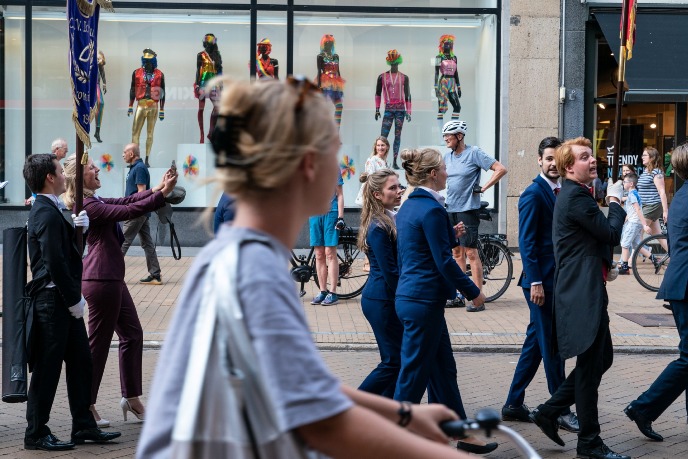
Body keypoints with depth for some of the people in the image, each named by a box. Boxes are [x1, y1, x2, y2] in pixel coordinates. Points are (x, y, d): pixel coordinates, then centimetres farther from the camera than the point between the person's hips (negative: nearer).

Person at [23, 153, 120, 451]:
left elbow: (67, 249, 19)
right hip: (52, 300, -10)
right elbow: (55, 263, -22)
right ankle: (36, 434, 10)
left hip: (64, 300, 10)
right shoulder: (48, 214, -18)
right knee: (48, 368, -1)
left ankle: (83, 426, 23)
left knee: (80, 362, 14)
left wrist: (79, 226, 1)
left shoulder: (47, 210, 14)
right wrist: (73, 300, -16)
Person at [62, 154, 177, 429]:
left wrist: (158, 188, 4)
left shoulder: (94, 201, 15)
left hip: (111, 278, 11)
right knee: (98, 343, -2)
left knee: (132, 333, 14)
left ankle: (131, 397, 22)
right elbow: (129, 211, -23)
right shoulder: (87, 205, -17)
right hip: (101, 280, -11)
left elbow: (126, 201, 15)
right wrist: (162, 194, -20)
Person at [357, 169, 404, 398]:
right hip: (382, 300, -9)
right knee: (393, 362, -4)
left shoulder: (393, 219, 10)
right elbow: (390, 272, -19)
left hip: (389, 298, 9)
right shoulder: (379, 227, -18)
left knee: (397, 360, 11)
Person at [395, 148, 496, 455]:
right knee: (414, 372, 0)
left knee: (443, 368, 16)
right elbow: (444, 262, -17)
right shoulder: (432, 209, -17)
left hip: (409, 296, 10)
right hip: (424, 300, -10)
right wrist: (473, 292, -8)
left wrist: (450, 235, 18)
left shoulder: (408, 207, 12)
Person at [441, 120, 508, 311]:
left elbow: (501, 169, -14)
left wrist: (483, 188, -14)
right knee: (456, 252, 11)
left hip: (468, 209, -7)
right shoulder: (448, 155, 9)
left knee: (471, 253, -9)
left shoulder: (474, 153, -10)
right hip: (451, 209, 7)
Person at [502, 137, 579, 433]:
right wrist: (535, 282, -20)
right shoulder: (533, 194, -11)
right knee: (550, 345, -1)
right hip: (541, 280, -9)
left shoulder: (561, 192, 14)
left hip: (556, 279, 9)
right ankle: (561, 411, 7)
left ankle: (513, 404, 22)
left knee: (536, 342, 13)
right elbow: (527, 242, -16)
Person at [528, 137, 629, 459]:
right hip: (583, 295, -10)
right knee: (590, 367, -1)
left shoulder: (574, 194, 16)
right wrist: (615, 201, -4)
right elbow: (611, 233, -17)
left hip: (584, 292, 10)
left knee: (601, 359, 17)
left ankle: (549, 412, 22)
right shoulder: (576, 196, -17)